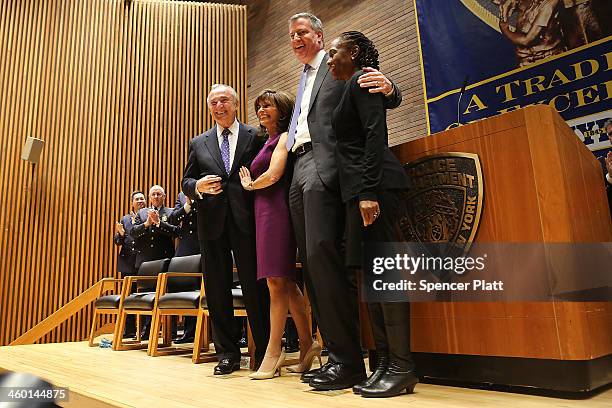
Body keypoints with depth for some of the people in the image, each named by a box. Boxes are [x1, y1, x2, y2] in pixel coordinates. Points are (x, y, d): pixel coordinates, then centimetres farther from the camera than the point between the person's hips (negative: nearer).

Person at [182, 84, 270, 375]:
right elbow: (186, 182, 15)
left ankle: (265, 352, 12)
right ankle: (227, 354, 19)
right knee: (217, 289, 7)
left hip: (246, 220, -3)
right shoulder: (198, 143, 16)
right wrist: (199, 186, -7)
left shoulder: (255, 136, 7)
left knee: (254, 287, -1)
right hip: (212, 221, 4)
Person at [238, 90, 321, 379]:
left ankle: (273, 353, -3)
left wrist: (249, 185, 2)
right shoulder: (267, 141, 25)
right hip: (265, 212, 9)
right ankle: (307, 344, 13)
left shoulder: (284, 137, 0)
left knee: (277, 280, -8)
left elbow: (273, 175, -13)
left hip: (276, 211, -9)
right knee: (286, 282, 7)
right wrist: (250, 184, 8)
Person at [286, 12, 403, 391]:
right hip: (300, 170, 8)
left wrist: (387, 87, -22)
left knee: (323, 256, -19)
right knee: (313, 266, 2)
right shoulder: (304, 80, 30)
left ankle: (348, 361, -11)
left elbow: (389, 102, 1)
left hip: (324, 167, -8)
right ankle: (338, 355, 8)